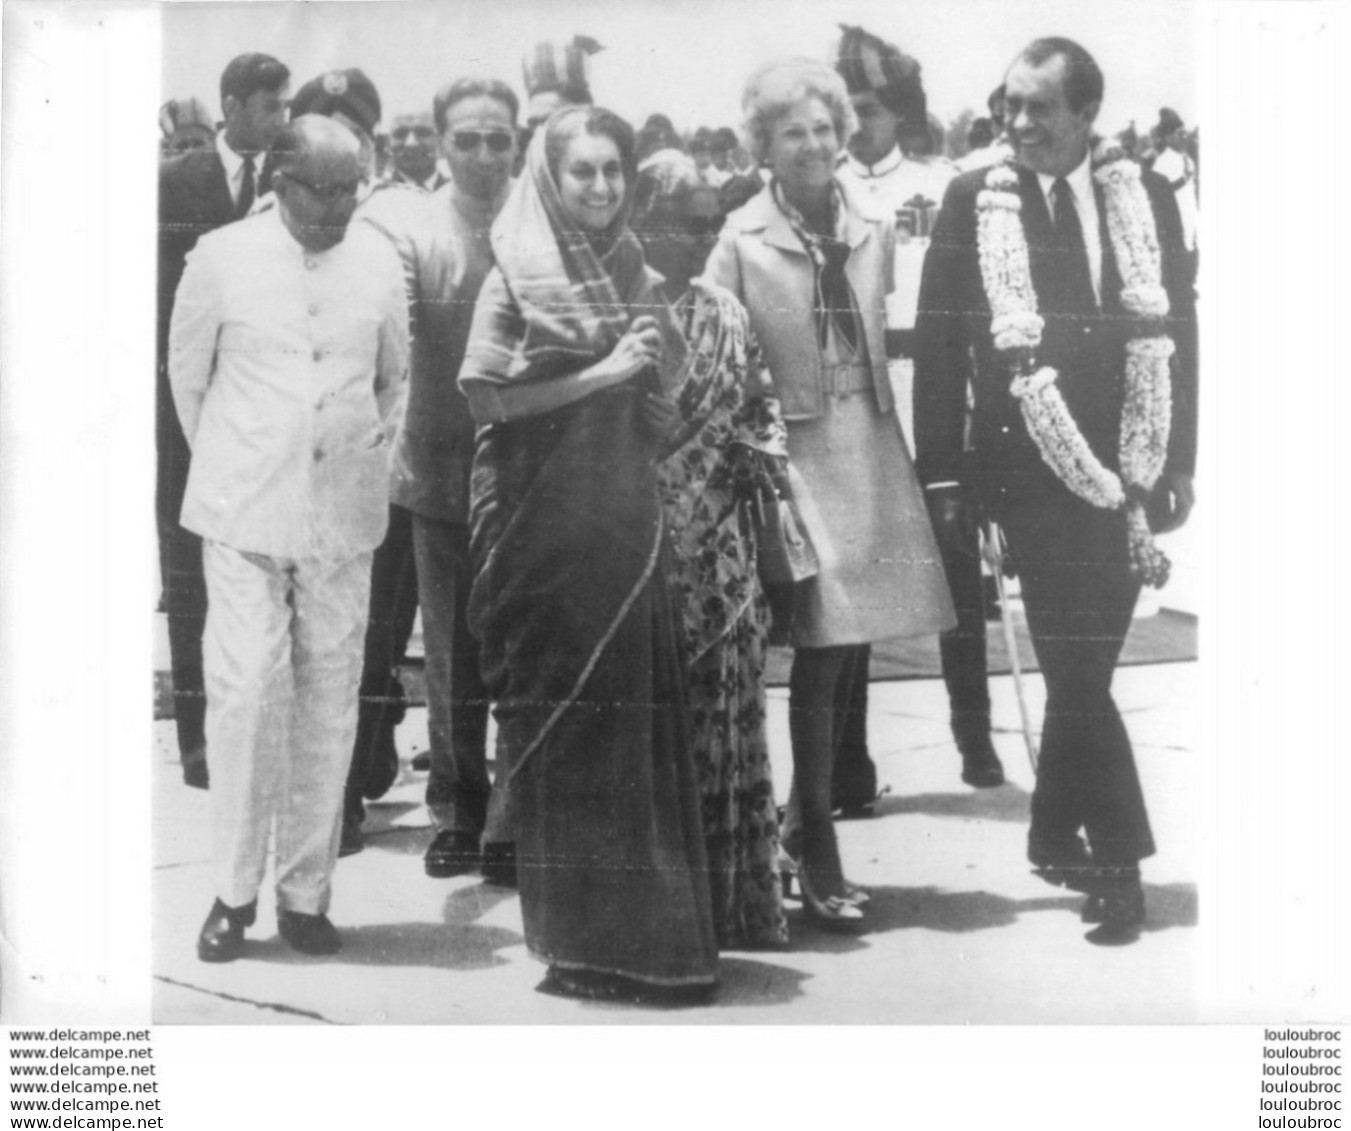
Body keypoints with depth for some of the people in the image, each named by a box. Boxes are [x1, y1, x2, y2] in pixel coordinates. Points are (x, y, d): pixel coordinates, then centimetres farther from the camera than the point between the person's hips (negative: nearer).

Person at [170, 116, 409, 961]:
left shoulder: (380, 262, 3)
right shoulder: (222, 257, -3)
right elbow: (187, 373, 8)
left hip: (346, 513, 2)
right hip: (245, 511, -2)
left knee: (330, 698, 3)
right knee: (245, 690, -8)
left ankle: (307, 892, 14)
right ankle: (235, 891, 5)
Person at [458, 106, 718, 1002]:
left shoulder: (634, 274, 13)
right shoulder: (518, 275, -3)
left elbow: (667, 384, 22)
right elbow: (491, 397, -11)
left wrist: (655, 363, 1)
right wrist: (600, 374, -14)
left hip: (627, 517, 5)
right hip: (546, 520, -5)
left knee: (641, 710, 4)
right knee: (565, 722, -1)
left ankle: (648, 927, 14)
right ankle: (581, 936, 9)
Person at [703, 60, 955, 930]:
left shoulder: (873, 229, 8)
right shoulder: (742, 241, -5)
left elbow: (882, 342, 15)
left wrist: (890, 431, 9)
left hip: (870, 446, 5)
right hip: (793, 449, -5)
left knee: (849, 647, 8)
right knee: (823, 646, -9)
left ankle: (806, 818, 27)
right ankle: (816, 856, 2)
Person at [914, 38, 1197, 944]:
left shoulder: (1147, 196, 7)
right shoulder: (975, 200, 0)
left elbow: (1176, 330, 9)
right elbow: (939, 342, 1)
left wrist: (1178, 463, 6)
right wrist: (943, 474, -2)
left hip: (1127, 467, 3)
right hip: (1036, 466, -3)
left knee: (1084, 663, 10)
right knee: (1076, 666, -4)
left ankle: (1055, 835, 28)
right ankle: (1118, 858, 5)